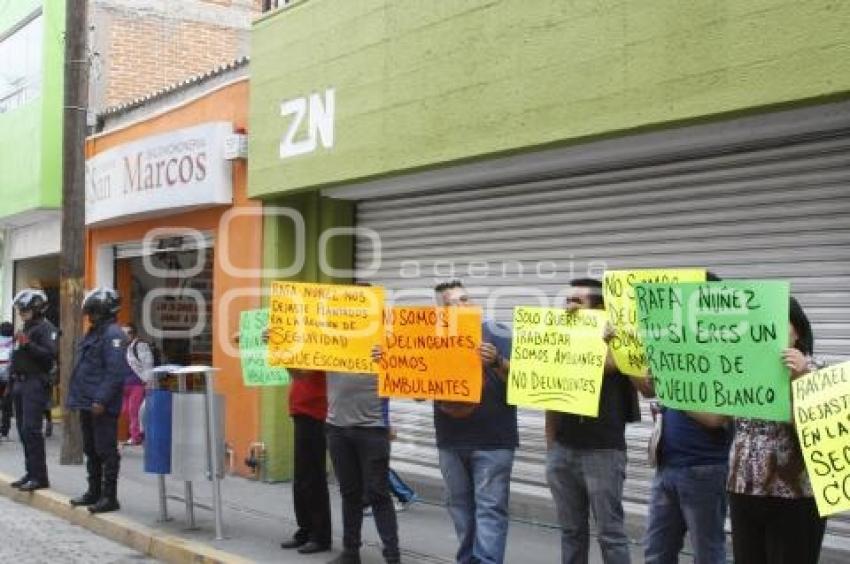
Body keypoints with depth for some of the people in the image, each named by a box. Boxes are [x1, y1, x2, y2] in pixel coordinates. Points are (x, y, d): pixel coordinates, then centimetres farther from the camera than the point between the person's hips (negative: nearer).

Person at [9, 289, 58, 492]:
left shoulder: (46, 328, -7)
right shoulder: (24, 329, 22)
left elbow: (50, 354, -20)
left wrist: (28, 345, -25)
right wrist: (13, 384, 22)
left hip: (36, 384, -9)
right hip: (20, 384, 9)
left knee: (31, 430, -13)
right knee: (23, 430, 9)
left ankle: (39, 477, -11)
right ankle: (31, 473, 15)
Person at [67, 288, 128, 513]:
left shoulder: (113, 334, -14)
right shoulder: (93, 333, 18)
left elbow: (115, 372, -22)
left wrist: (101, 400, -24)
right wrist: (78, 397, 17)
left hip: (102, 407, -10)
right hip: (88, 405, 10)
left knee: (106, 451, -4)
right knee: (91, 450, 16)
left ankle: (109, 497, 1)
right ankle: (94, 492, 26)